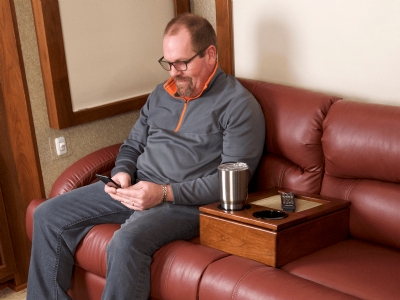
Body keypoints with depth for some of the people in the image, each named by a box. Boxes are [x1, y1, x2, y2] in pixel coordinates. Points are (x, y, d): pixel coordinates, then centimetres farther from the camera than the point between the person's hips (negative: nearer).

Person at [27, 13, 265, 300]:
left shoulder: (239, 105, -8)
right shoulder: (162, 93, 15)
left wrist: (164, 193, -21)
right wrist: (122, 173, -1)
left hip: (187, 200, -7)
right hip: (136, 187, 8)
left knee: (127, 242, -36)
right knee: (48, 215, -2)